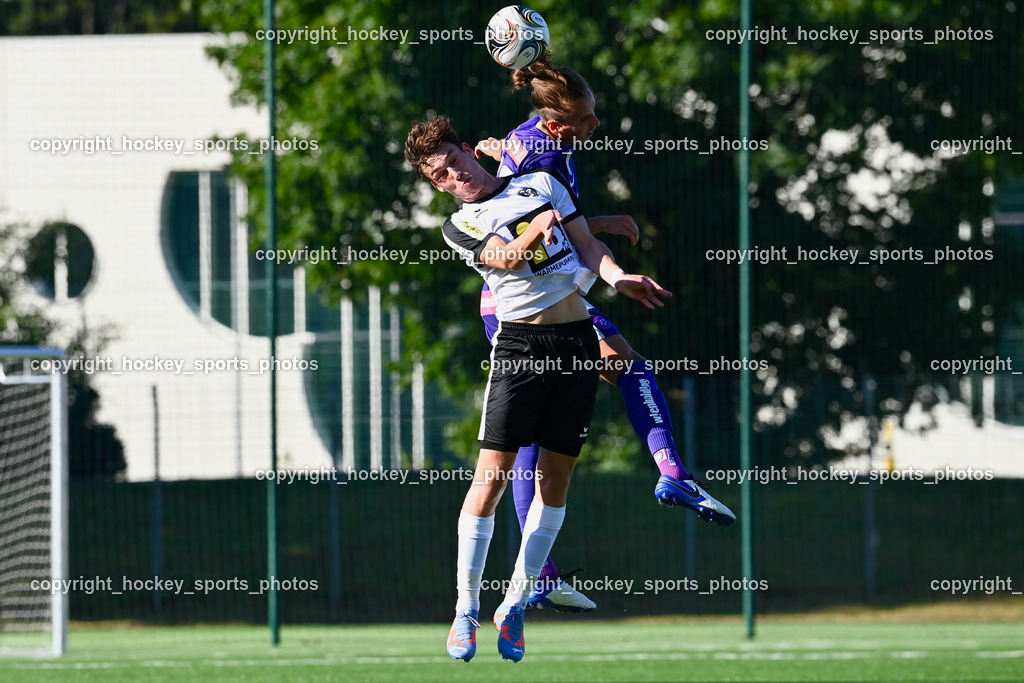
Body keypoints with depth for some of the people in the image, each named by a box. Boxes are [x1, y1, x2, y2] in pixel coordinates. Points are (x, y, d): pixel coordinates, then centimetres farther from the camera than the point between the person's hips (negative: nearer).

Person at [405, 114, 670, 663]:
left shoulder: (541, 183, 15)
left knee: (556, 475, 2)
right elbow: (505, 257, -13)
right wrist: (542, 223, -33)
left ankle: (516, 603, 12)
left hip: (577, 339, 3)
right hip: (520, 343, -3)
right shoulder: (460, 226, 6)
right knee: (493, 475, -11)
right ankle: (466, 610, -3)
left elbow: (586, 245, 15)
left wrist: (617, 276, -5)